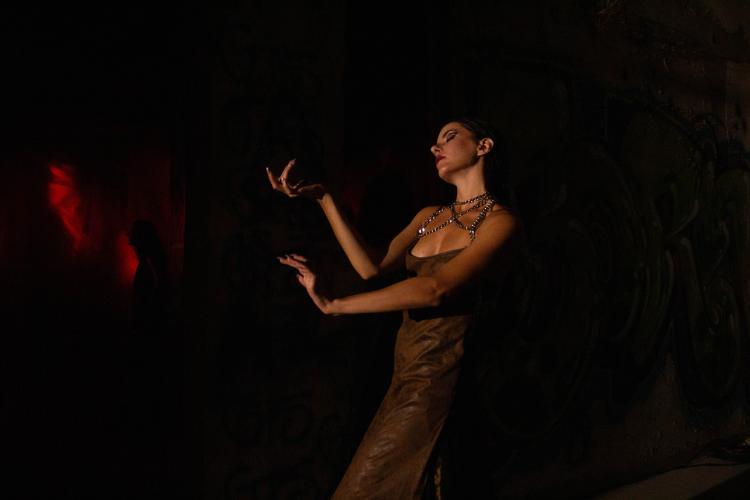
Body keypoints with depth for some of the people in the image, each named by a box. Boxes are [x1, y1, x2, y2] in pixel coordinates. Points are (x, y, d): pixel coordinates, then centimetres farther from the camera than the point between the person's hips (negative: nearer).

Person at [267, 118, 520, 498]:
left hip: (441, 379, -7)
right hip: (406, 375, 7)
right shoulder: (429, 217, 14)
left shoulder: (500, 221, -9)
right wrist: (322, 197, 1)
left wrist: (333, 305, -17)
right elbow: (372, 266, 3)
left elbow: (437, 289, -22)